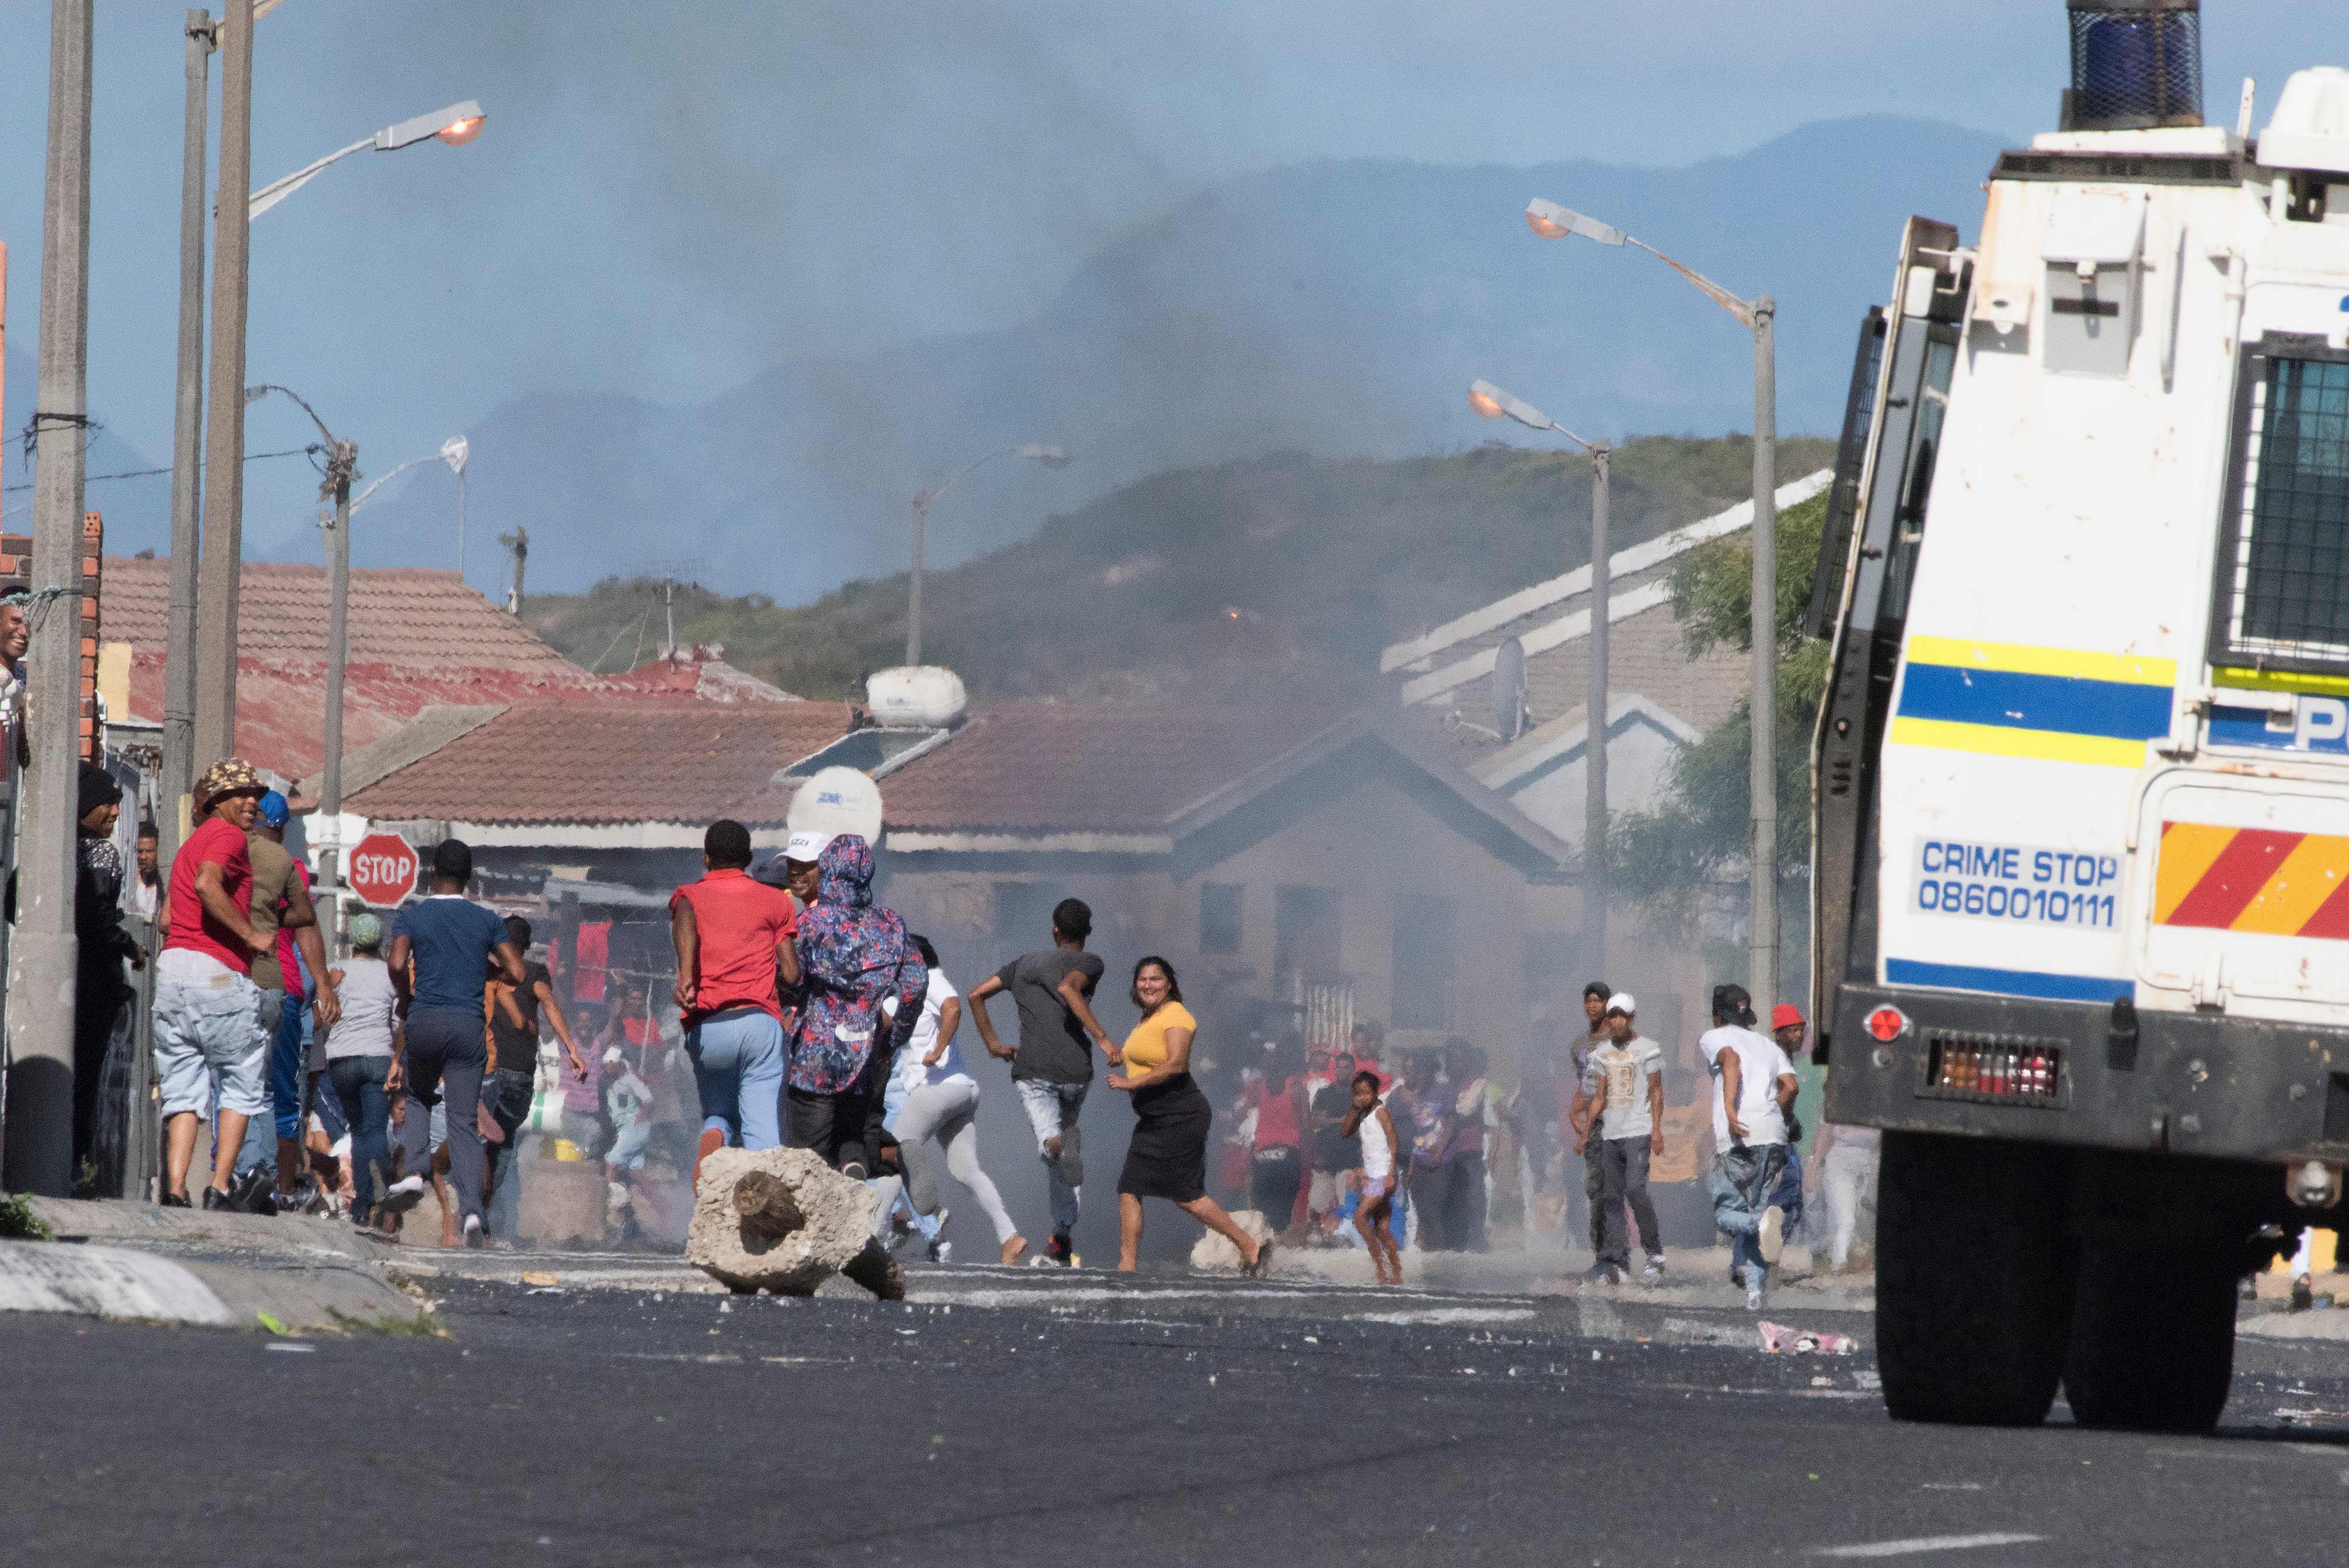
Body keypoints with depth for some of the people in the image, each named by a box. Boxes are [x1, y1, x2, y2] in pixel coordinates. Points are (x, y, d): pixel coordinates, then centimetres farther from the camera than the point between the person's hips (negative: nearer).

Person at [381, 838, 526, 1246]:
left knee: (416, 1097, 27)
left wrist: (406, 997, 8)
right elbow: (517, 974, 3)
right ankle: (471, 1209, -16)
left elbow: (397, 965, -12)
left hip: (425, 1023, -1)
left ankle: (413, 1173, 6)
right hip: (469, 1027, 1)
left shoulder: (413, 916, 3)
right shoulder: (487, 920, 7)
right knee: (465, 1122, 0)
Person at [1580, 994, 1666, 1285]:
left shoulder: (1647, 1049, -1)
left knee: (1635, 1190, -17)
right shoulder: (1602, 1054, 15)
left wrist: (1657, 1129, -10)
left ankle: (1655, 1253, -5)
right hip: (1610, 1134, 6)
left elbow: (1656, 1092, -2)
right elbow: (1600, 1095, 17)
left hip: (1638, 1132, -6)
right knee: (1611, 1197, 2)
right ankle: (1617, 1263, 3)